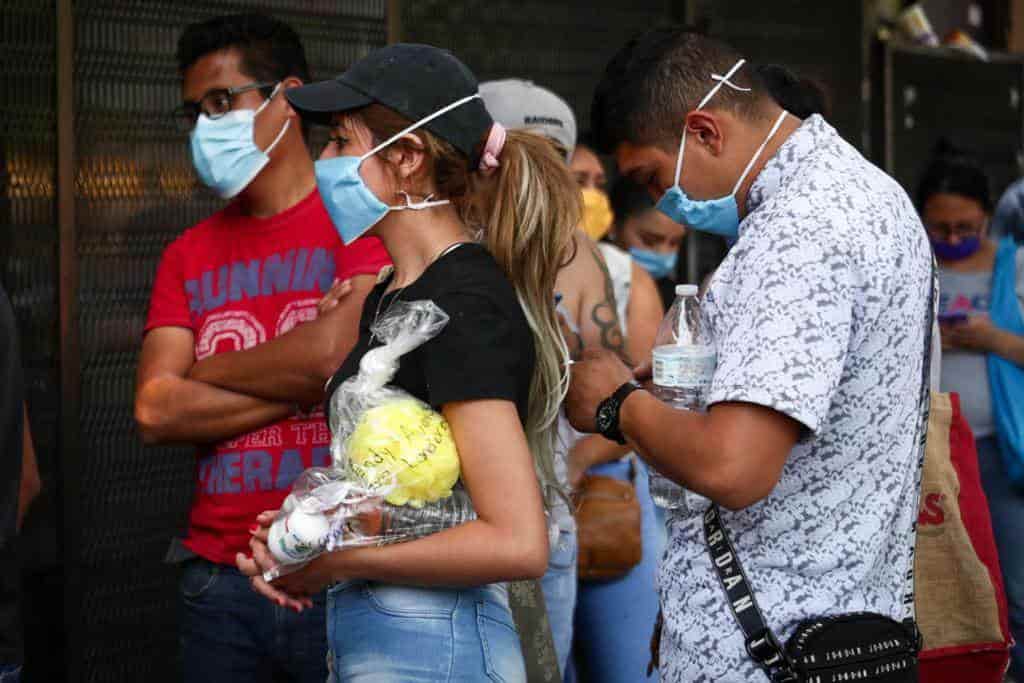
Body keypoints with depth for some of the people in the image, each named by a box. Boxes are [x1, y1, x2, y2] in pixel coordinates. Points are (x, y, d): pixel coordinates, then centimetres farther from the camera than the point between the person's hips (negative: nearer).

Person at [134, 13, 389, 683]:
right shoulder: (189, 255, 13)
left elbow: (334, 353, -17)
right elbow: (156, 412, 1)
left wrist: (206, 371, -1)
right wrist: (303, 385, -8)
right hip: (220, 576, 5)